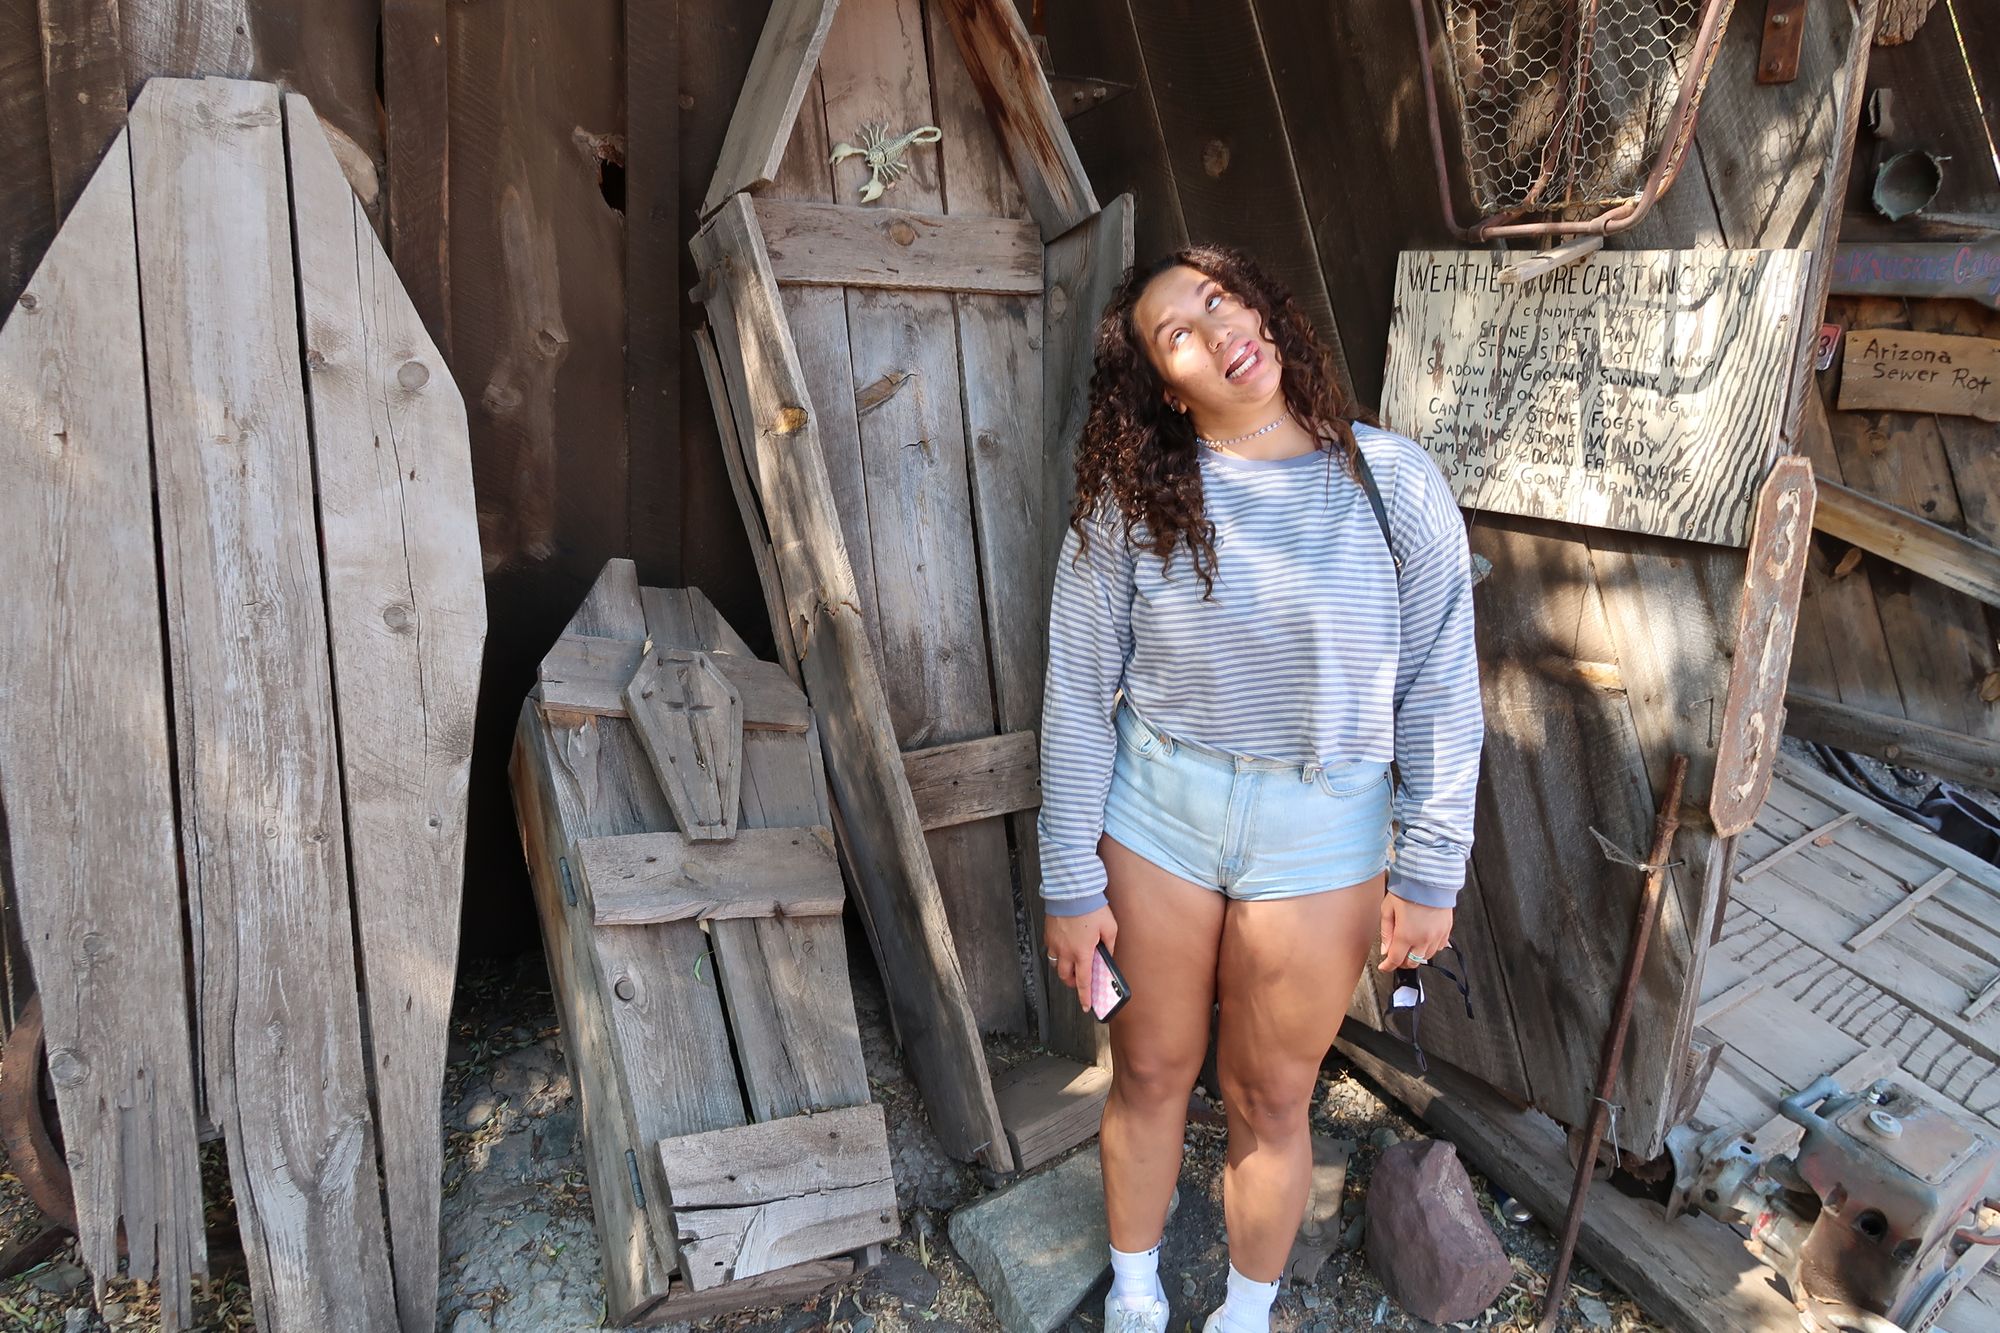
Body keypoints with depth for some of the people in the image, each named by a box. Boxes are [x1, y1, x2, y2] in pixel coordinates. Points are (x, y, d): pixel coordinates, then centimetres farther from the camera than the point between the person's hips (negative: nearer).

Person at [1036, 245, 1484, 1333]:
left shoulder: (1391, 482, -9)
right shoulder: (1131, 501, -7)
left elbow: (1441, 690, -4)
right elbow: (1079, 698, -5)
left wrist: (1429, 873, -4)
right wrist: (1069, 883, -4)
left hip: (1322, 835, 0)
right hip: (1154, 815, 1)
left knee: (1270, 1102, 14)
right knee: (1151, 1074, 17)